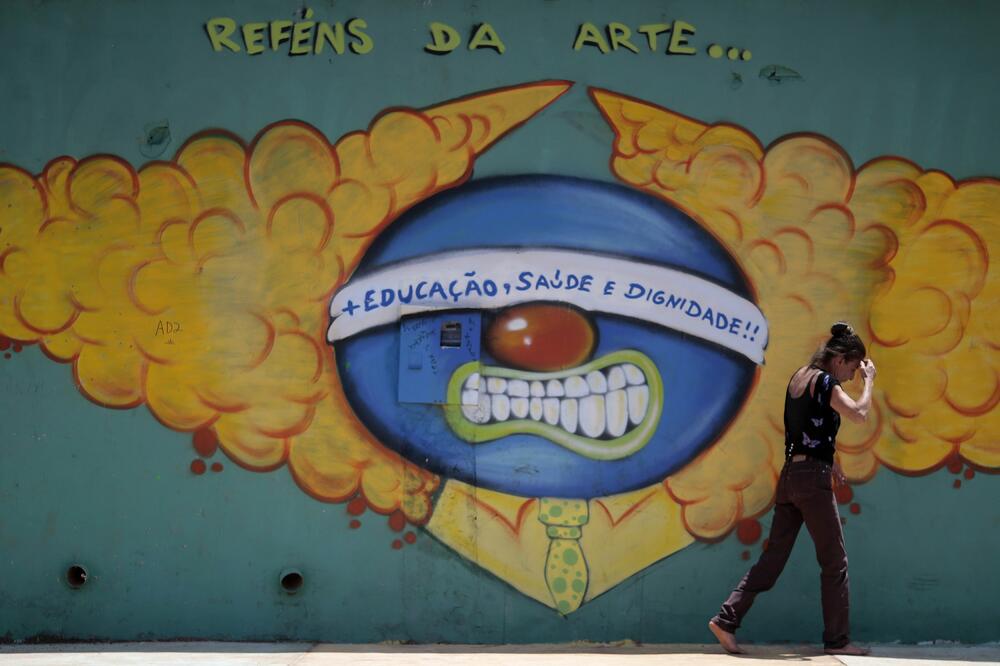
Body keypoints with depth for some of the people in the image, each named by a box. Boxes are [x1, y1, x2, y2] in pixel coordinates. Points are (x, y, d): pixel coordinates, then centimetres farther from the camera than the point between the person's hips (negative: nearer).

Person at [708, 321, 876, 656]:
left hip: (790, 475, 8)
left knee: (773, 558, 9)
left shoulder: (799, 377, 15)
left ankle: (727, 619, 3)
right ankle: (837, 640, 8)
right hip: (813, 478, -8)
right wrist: (869, 380, -2)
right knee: (835, 563, 3)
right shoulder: (825, 382, -10)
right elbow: (859, 414, -17)